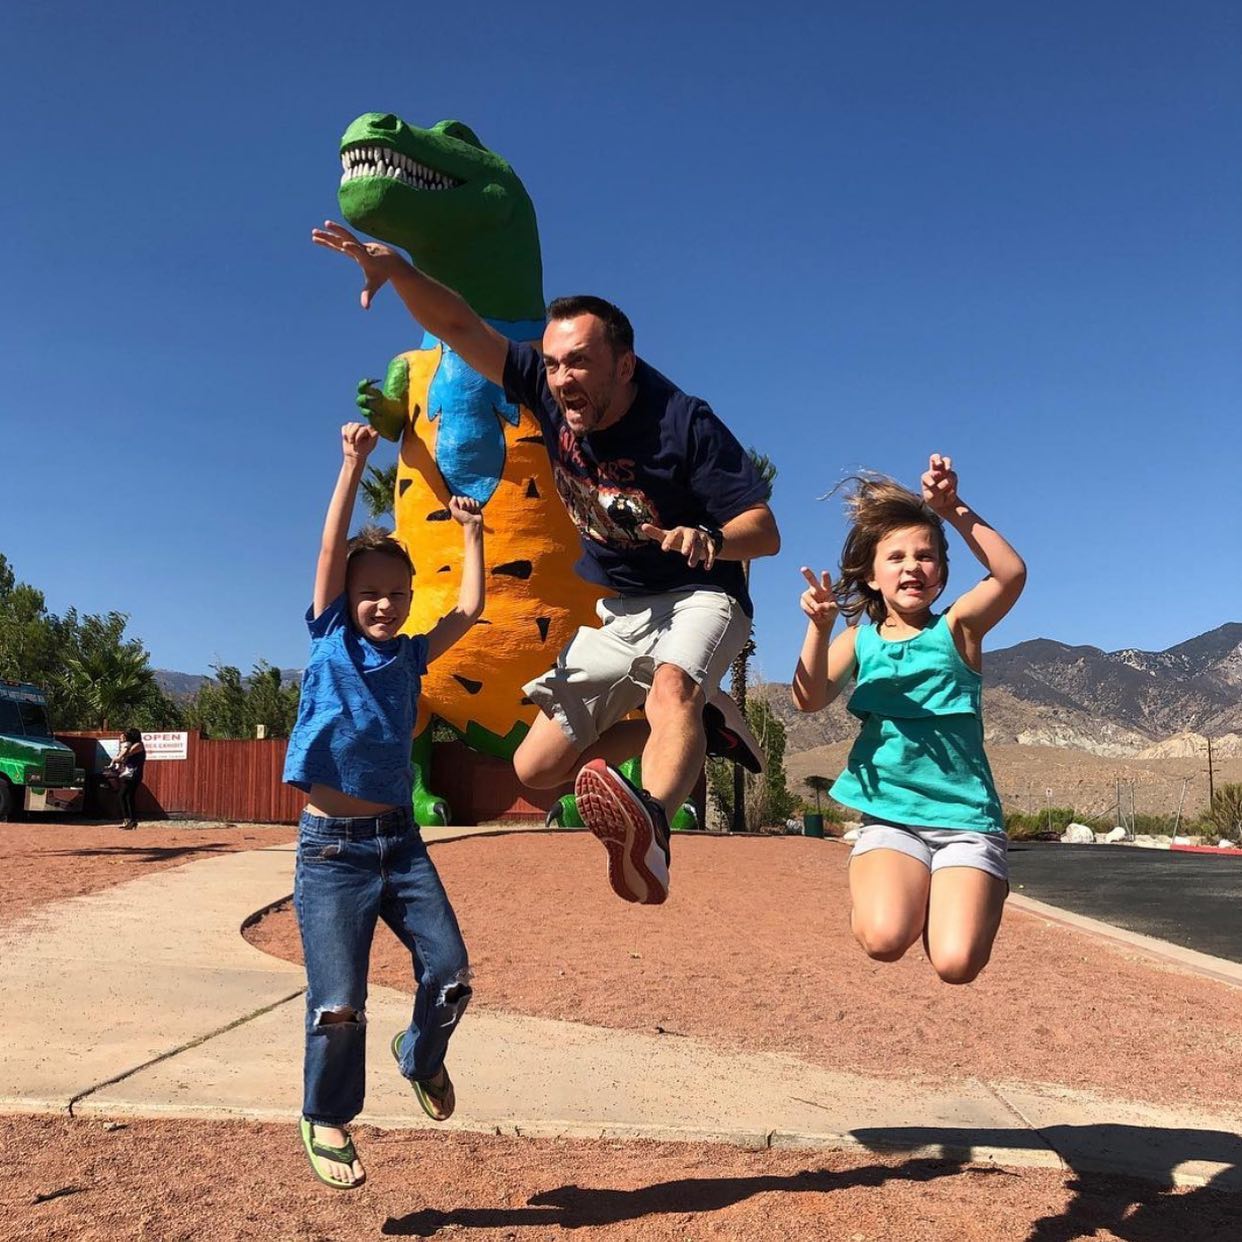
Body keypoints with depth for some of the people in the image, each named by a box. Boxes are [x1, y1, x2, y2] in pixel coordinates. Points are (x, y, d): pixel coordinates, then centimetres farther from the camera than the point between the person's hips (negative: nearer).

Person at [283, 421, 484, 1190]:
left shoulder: (410, 656, 11)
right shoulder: (330, 639, 3)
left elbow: (471, 608, 10)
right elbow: (333, 549, -4)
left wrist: (471, 533, 15)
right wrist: (355, 463, -7)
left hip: (400, 838, 4)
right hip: (331, 846, -3)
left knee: (450, 973, -3)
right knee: (339, 1004, -4)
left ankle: (421, 1057, 29)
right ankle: (327, 1120, 22)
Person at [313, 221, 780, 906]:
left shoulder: (684, 423, -23)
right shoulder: (548, 392, -10)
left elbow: (765, 530, -22)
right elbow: (458, 325, -12)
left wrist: (708, 539, -44)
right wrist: (395, 267, -30)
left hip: (696, 597, -6)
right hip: (612, 611, 6)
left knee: (672, 683, -41)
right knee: (535, 768, 2)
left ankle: (651, 831, -62)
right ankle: (698, 722, 12)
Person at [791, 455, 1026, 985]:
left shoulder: (957, 628, 2)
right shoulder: (859, 639, 7)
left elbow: (1012, 574, -17)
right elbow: (809, 699, -10)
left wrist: (954, 512, -26)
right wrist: (819, 627, -25)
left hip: (966, 816, -1)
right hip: (890, 816, 1)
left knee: (956, 964, -17)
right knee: (884, 940, -24)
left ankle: (982, 891, 16)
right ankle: (891, 894, 10)